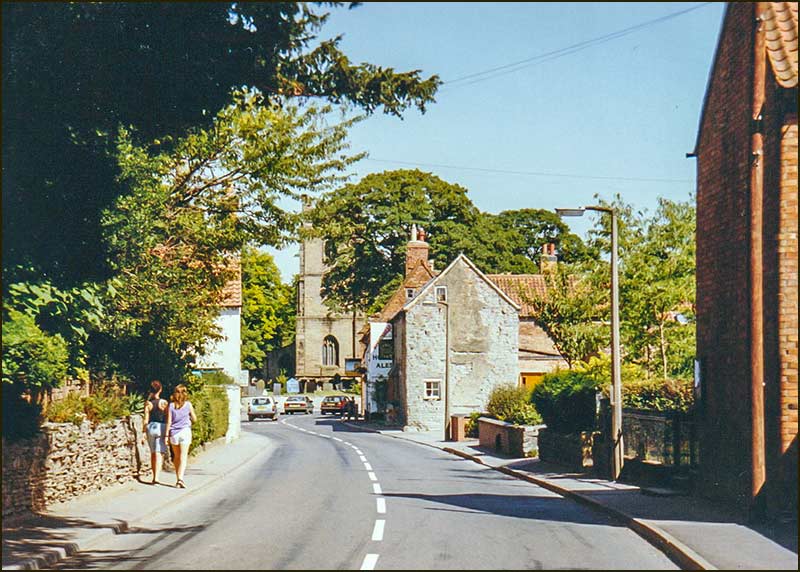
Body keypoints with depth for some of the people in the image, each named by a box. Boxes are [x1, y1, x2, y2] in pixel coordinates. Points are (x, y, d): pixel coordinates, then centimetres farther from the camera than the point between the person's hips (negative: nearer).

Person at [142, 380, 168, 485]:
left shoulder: (148, 403, -1)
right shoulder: (164, 402, -6)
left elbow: (146, 420, -2)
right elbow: (167, 419, -4)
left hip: (150, 427, 3)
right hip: (161, 427, -3)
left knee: (153, 453, 15)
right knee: (159, 454, -5)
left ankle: (154, 477, 23)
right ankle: (156, 477, -17)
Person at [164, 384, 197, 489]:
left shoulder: (171, 405, 0)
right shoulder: (188, 404, -2)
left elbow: (169, 422, -2)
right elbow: (194, 419, 5)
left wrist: (166, 435, 2)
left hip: (173, 433, 2)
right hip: (185, 432, -2)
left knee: (176, 457, 14)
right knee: (183, 457, -5)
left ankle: (178, 479, 17)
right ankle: (180, 478, -21)